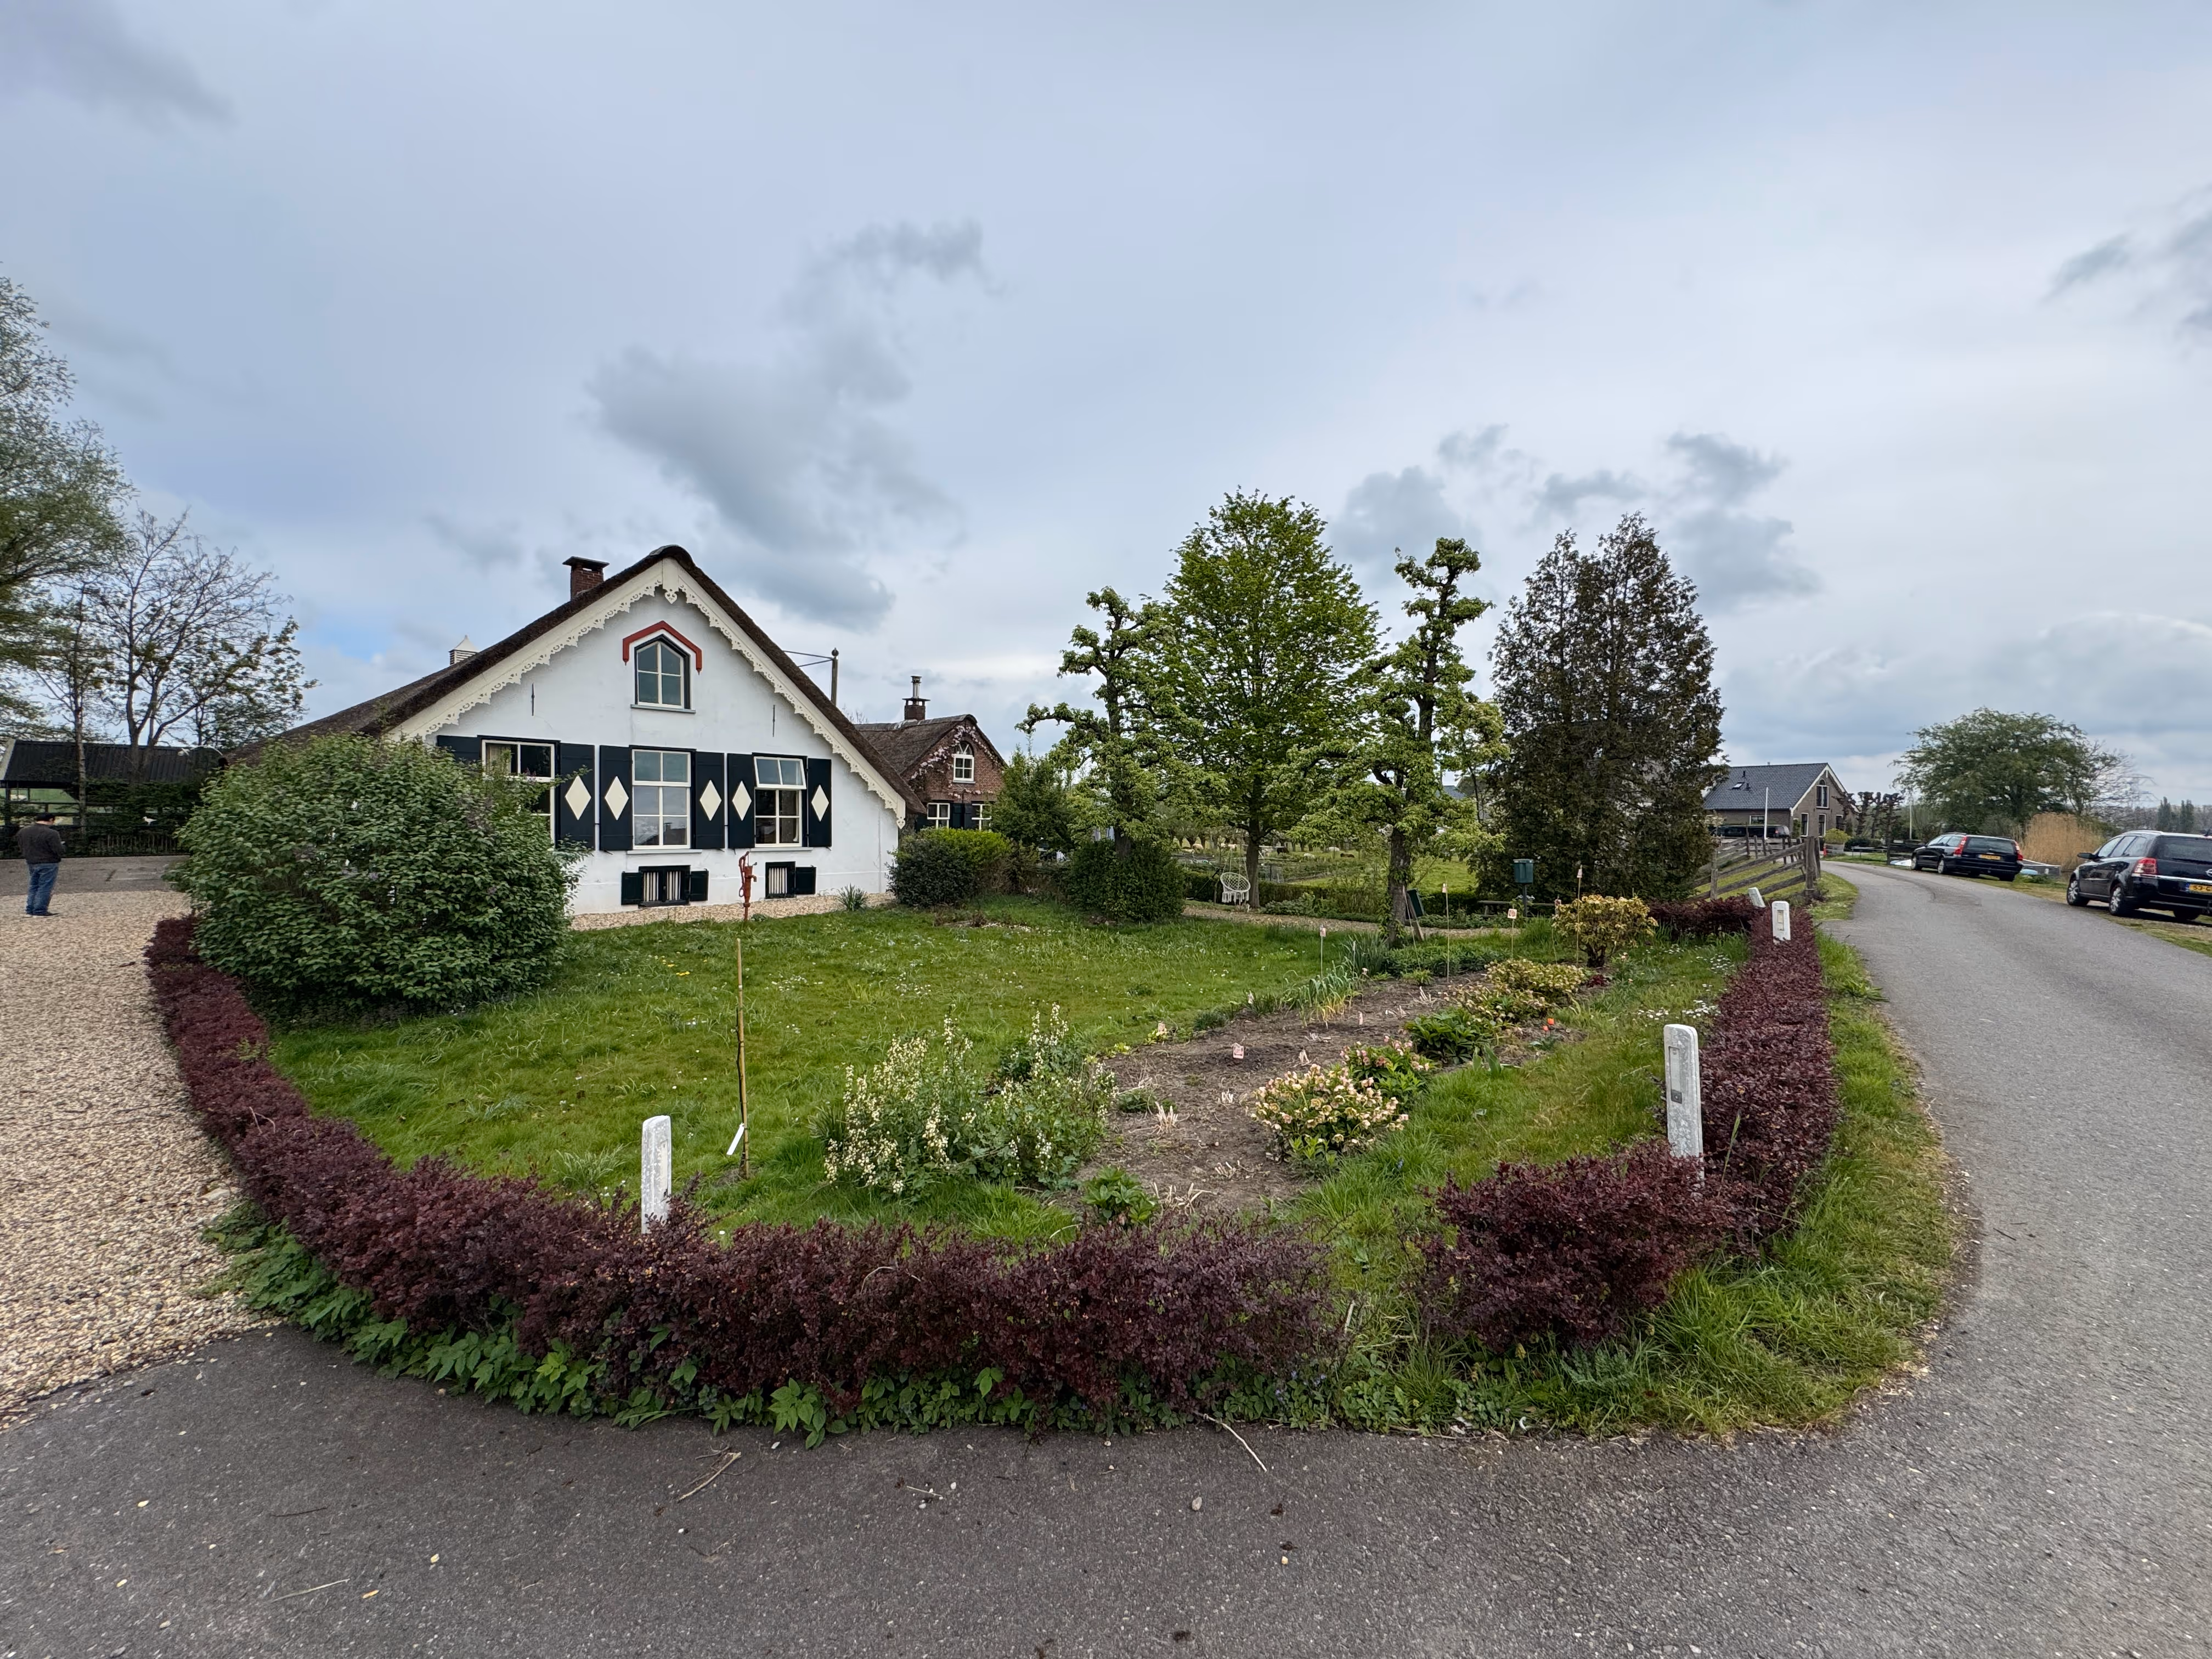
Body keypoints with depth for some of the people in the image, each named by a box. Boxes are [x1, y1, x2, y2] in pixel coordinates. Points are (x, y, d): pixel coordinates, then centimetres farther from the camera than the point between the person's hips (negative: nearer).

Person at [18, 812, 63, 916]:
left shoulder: (23, 831, 6)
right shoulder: (51, 833, -18)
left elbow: (20, 848, 13)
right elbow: (58, 851, -17)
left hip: (31, 863, 7)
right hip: (48, 863, -7)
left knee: (34, 887, 18)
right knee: (45, 888, -1)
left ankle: (29, 910, 19)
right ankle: (39, 912, -1)